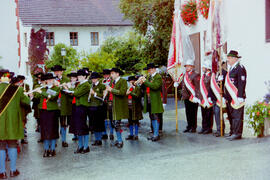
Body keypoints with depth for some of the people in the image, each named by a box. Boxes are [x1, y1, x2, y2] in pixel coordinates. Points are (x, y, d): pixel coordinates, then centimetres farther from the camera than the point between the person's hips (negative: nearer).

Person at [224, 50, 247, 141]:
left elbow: (242, 83, -16)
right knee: (231, 115, 12)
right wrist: (226, 96, 19)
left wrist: (240, 97, -21)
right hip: (230, 97, 9)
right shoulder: (230, 68, 18)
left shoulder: (240, 68, -10)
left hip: (237, 97, -9)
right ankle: (233, 132, 20)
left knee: (237, 116, -5)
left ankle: (237, 134, -1)